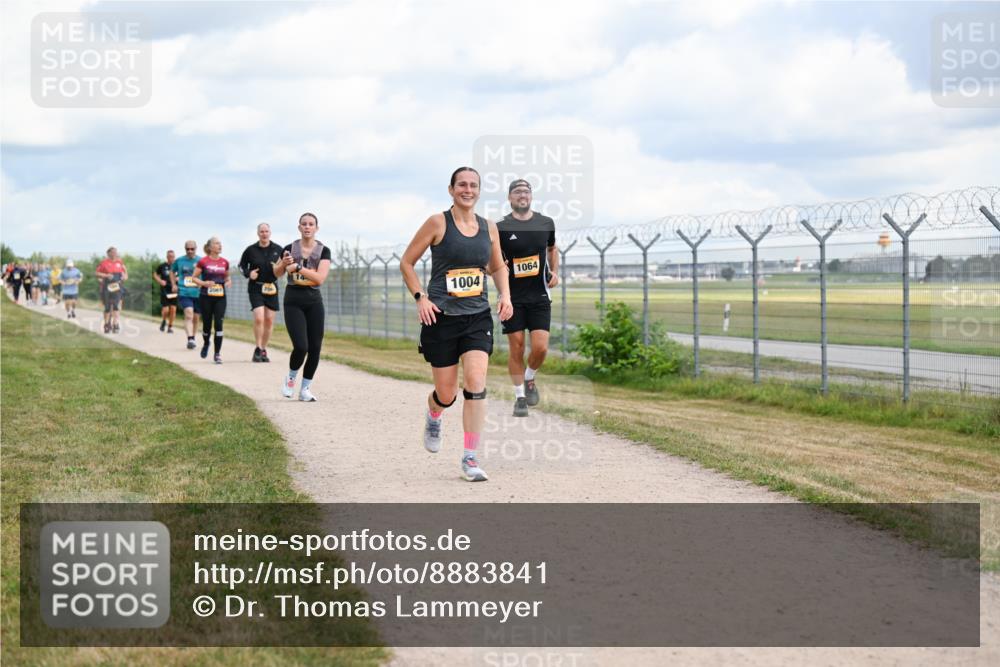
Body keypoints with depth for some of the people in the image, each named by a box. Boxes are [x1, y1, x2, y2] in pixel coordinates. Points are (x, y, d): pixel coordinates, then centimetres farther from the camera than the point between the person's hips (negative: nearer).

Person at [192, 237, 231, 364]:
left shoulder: (225, 262, 6)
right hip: (206, 297, -2)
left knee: (218, 324, -8)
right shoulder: (203, 261, -4)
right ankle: (206, 344, 39)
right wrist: (204, 283, -17)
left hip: (220, 297, 2)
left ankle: (217, 354, -3)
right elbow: (194, 278, 0)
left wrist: (228, 282, -2)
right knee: (207, 324, 7)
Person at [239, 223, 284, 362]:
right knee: (259, 318, -15)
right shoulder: (251, 250, 0)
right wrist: (248, 273, -8)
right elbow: (242, 265, 11)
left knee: (269, 320, 3)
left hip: (272, 288, 2)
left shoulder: (277, 249, 3)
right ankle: (258, 349, -1)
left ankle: (263, 349, 18)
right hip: (255, 288, -2)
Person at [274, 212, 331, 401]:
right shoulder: (290, 249, 3)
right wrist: (283, 263, -7)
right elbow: (277, 274, 14)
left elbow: (320, 278, -13)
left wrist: (298, 267, -19)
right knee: (301, 346, -14)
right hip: (293, 301, -1)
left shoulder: (323, 251, 0)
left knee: (315, 347, -1)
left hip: (314, 301, 1)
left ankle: (305, 389, 14)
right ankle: (291, 378, 15)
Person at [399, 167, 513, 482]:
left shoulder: (489, 228, 7)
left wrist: (504, 294, 4)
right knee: (446, 394, 5)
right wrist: (421, 298, -11)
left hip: (478, 317, 3)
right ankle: (433, 418, 43)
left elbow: (498, 267, 22)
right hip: (441, 317, -2)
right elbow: (406, 263, 1)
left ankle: (470, 458, -7)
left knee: (475, 385, -14)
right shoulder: (438, 223, -5)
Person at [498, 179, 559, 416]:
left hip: (539, 295, 2)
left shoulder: (546, 223, 4)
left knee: (540, 348, -8)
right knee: (516, 349, 1)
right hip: (512, 297, -2)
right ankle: (520, 396, 16)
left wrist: (554, 272, 8)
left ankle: (529, 379, 23)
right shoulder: (500, 227, -5)